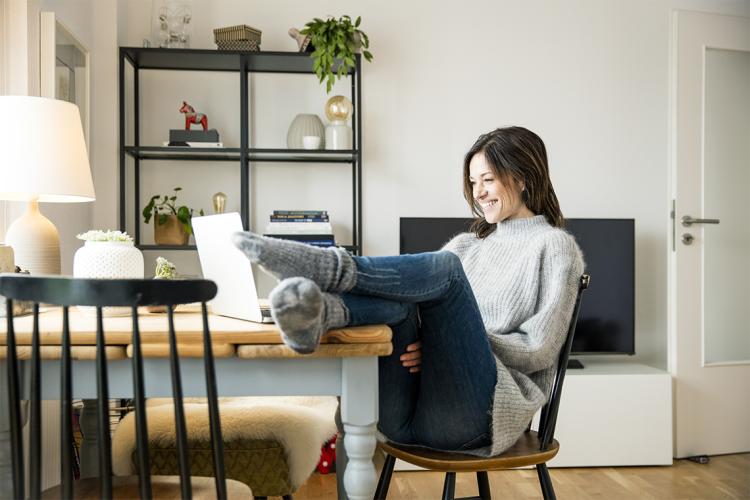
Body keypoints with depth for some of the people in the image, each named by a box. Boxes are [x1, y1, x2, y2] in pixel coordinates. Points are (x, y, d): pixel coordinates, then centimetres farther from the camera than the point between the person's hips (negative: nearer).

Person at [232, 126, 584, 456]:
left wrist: (454, 344, -12)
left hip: (475, 413, -4)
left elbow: (539, 349, -2)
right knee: (398, 298, -24)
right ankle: (318, 311, -53)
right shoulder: (468, 244, 27)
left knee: (444, 269, -25)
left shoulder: (554, 246, 8)